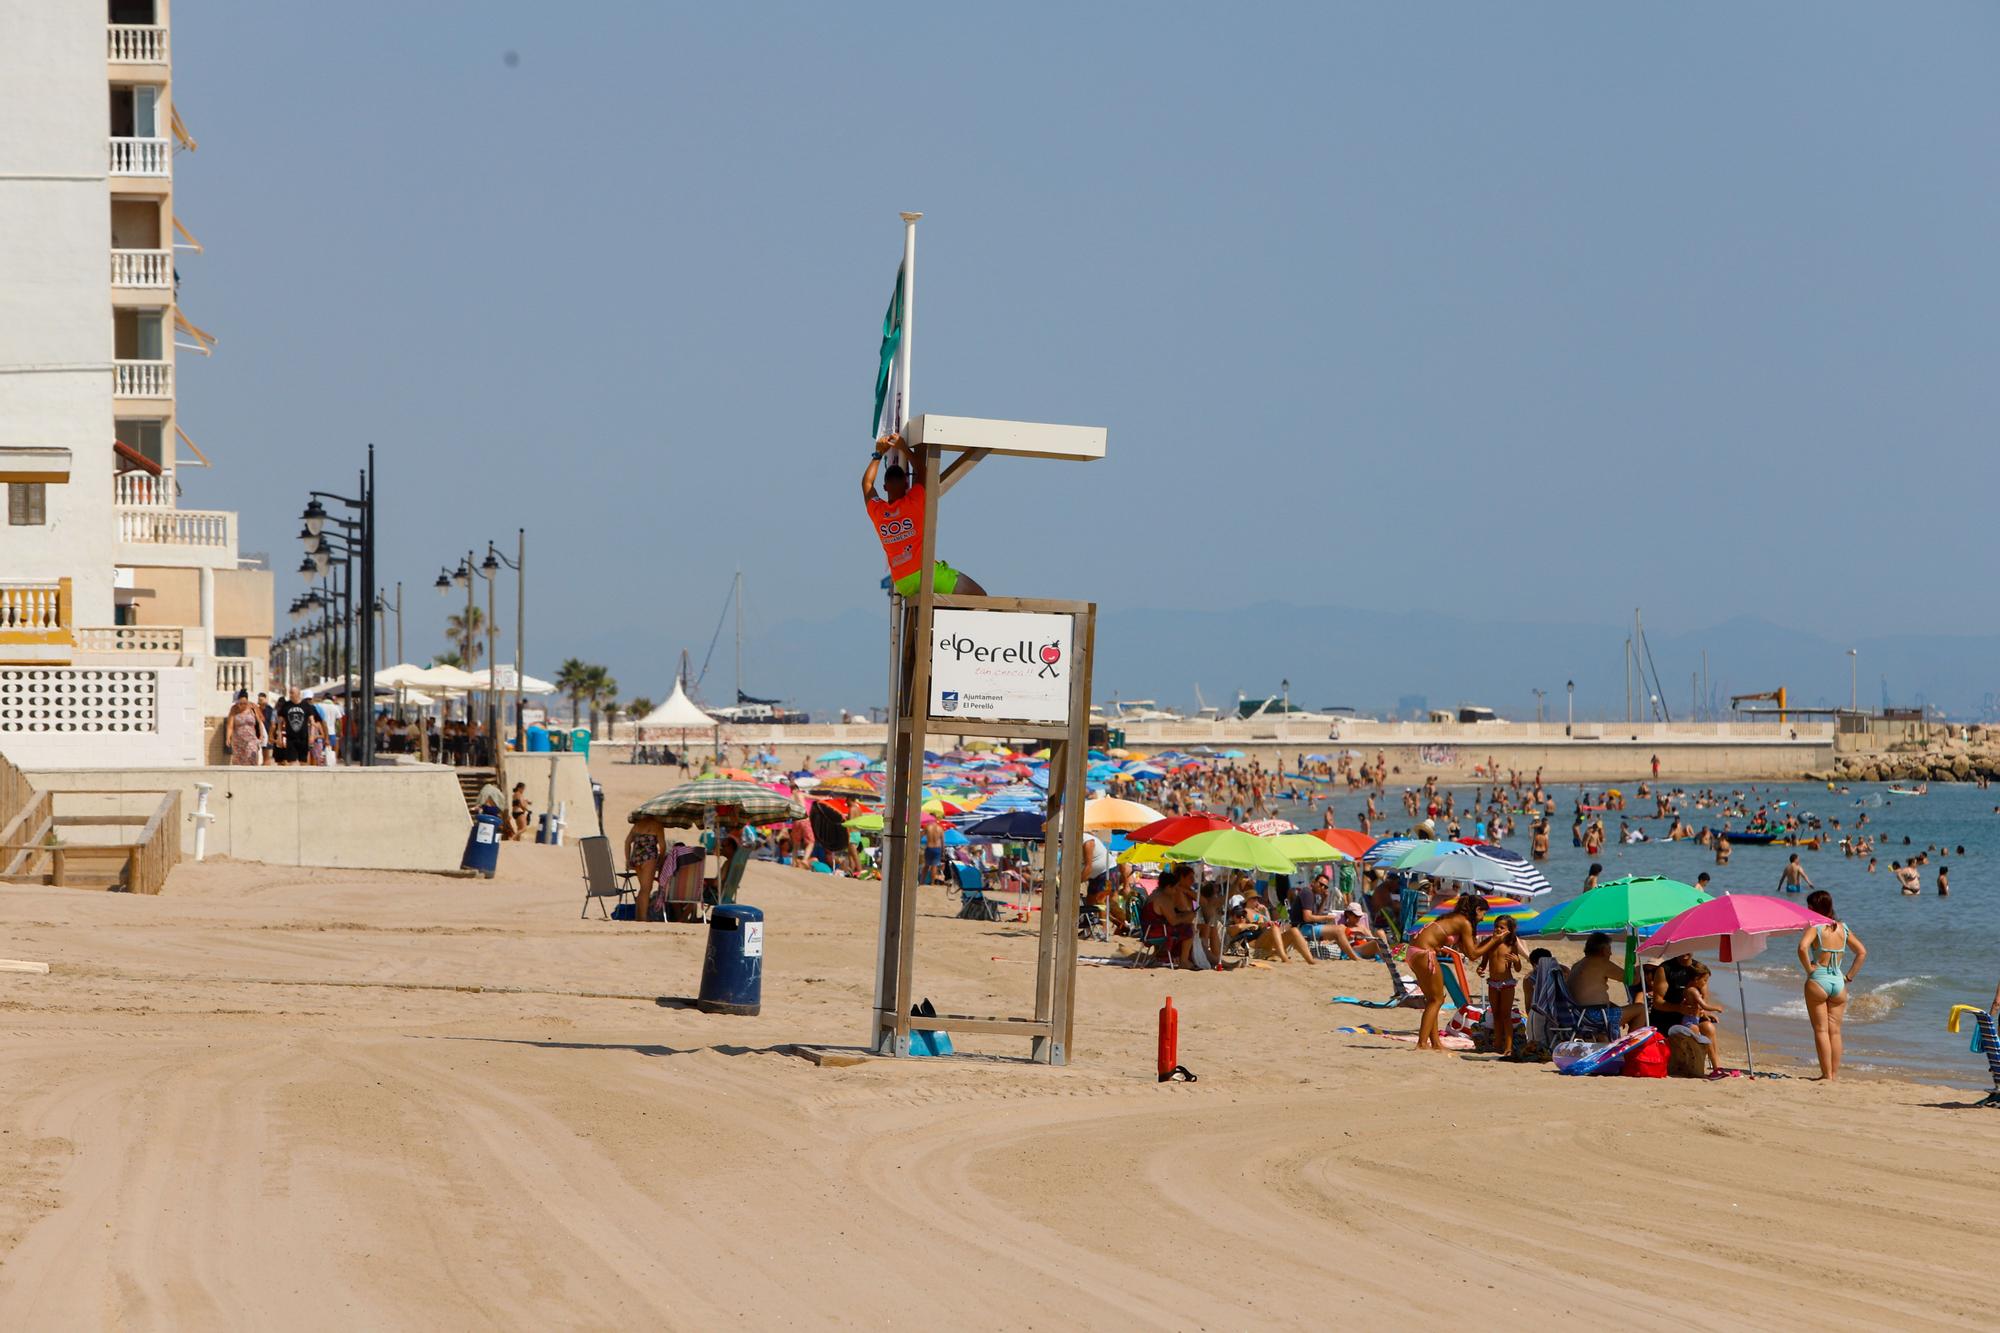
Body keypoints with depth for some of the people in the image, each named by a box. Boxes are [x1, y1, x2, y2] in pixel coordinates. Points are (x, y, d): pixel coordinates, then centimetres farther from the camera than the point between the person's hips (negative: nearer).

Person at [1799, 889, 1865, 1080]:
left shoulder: (1815, 926, -8)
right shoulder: (1842, 928, 9)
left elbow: (1802, 947, -26)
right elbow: (1862, 952, 9)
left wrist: (1808, 968, -12)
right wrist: (1849, 976, 10)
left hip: (1818, 980, -5)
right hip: (1838, 982, 5)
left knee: (1821, 1030, 0)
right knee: (1835, 1031, 10)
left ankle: (1827, 1075, -3)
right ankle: (1835, 1074, 11)